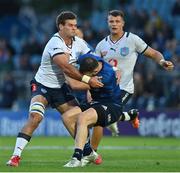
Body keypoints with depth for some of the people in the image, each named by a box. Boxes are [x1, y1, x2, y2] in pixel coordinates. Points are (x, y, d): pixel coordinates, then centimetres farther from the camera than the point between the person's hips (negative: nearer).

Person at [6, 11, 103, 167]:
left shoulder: (79, 43, -1)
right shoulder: (55, 44, -23)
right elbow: (66, 68, -32)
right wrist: (87, 80, -34)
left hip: (61, 88, 7)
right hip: (42, 86, -7)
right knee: (35, 117, -26)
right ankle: (16, 155, -24)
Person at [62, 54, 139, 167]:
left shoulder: (106, 76, -31)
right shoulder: (87, 59, -11)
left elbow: (75, 85, -28)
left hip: (112, 106, -9)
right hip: (96, 103, 9)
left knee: (82, 118, -33)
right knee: (67, 117, -10)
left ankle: (77, 157, -37)